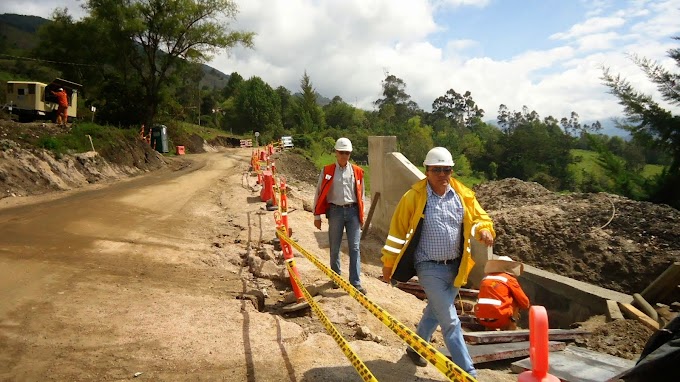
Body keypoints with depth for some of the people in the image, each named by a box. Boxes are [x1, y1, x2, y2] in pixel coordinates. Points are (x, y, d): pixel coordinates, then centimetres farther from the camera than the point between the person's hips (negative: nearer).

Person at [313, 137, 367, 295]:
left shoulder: (357, 171, 5)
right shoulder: (327, 171, 1)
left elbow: (361, 195, 12)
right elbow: (319, 194, 3)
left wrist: (361, 215, 11)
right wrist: (317, 216, 2)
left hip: (353, 211, 1)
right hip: (335, 211, 0)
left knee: (354, 247, -2)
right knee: (334, 247, 11)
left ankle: (356, 282, 1)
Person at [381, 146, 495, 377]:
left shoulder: (463, 195, 0)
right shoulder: (414, 197, -12)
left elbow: (479, 217, 10)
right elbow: (398, 230, -5)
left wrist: (484, 230, -15)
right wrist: (388, 263, -1)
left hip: (455, 267, 5)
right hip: (430, 268, -5)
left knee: (435, 312, 22)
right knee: (450, 321, -5)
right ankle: (468, 372, 4)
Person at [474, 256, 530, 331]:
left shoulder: (485, 278, 16)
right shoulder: (510, 280, 4)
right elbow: (525, 303, 9)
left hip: (481, 320, 5)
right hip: (498, 319, -5)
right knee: (516, 301, 19)